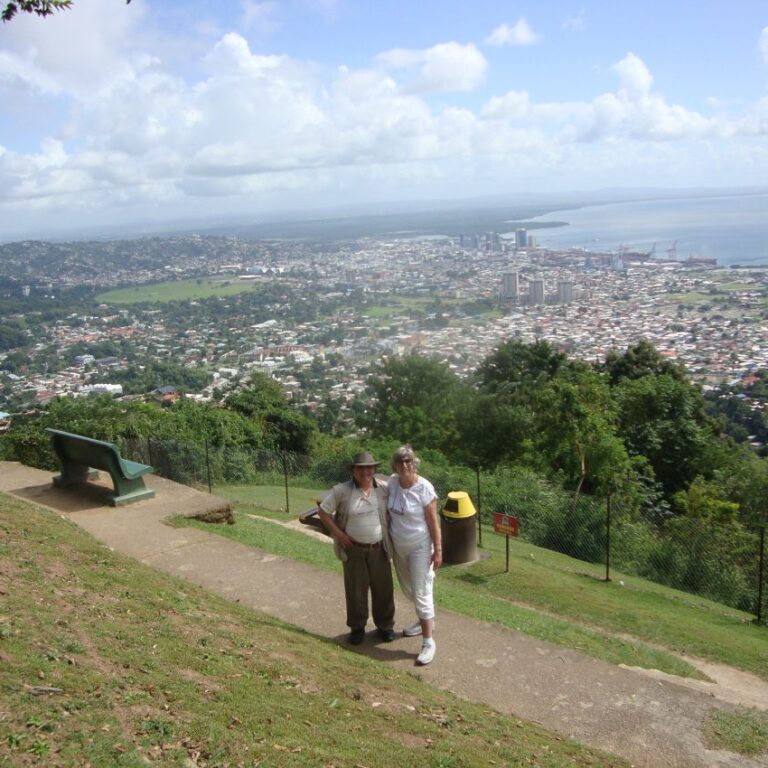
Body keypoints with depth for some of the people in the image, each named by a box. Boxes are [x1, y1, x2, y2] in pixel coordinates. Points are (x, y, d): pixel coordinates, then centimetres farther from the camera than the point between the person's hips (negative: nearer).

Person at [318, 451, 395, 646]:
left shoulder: (384, 488, -5)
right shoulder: (342, 491, -11)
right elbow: (323, 511, -4)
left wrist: (390, 531, 1)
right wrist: (338, 533, -8)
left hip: (379, 548, 2)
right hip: (354, 549, -1)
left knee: (383, 588, 10)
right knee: (355, 589, 9)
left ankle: (385, 625, 29)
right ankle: (357, 627, 26)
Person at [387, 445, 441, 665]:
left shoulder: (424, 488, -21)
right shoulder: (392, 482, -6)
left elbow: (433, 521, -16)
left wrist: (438, 550, -15)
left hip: (419, 546, -6)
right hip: (398, 546, 6)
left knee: (421, 593, -6)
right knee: (408, 588, 21)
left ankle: (428, 641, 3)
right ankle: (426, 621, 44)